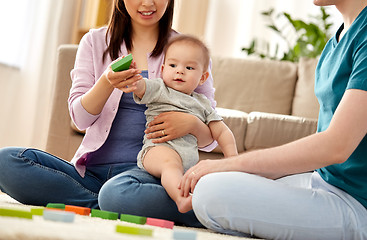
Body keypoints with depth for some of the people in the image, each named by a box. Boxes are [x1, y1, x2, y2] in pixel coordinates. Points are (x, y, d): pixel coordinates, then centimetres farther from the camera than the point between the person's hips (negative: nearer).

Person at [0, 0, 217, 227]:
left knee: (116, 193, -40)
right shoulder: (95, 41, 13)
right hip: (92, 167, 5)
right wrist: (107, 82, -19)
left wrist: (192, 124, -17)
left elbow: (211, 138, 7)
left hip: (146, 168, -4)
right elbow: (80, 118, 1)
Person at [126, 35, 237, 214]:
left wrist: (233, 159, 12)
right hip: (159, 148, -7)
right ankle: (181, 199, -58)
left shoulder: (202, 103, 26)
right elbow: (141, 87, -7)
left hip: (191, 157, 7)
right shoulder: (159, 89, 14)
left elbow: (221, 132, 27)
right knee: (170, 162, -38)